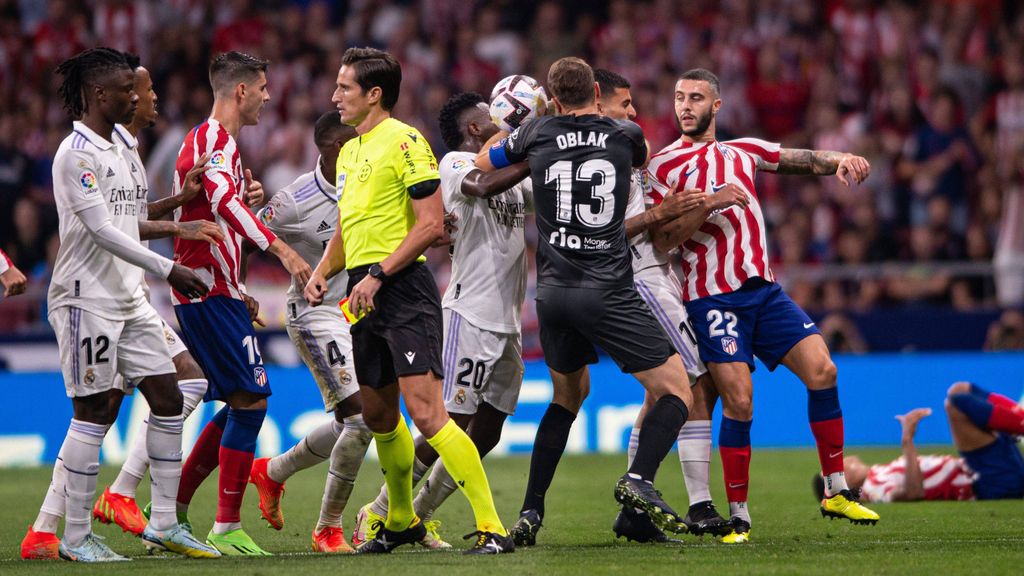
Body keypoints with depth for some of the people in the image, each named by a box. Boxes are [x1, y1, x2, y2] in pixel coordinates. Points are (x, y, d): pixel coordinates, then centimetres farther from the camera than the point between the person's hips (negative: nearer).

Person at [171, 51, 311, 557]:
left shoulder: (212, 140, 21)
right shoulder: (215, 140, -12)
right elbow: (223, 200, -31)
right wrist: (279, 248, -40)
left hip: (211, 292, 11)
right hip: (210, 291, -11)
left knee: (240, 404, 13)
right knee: (251, 400, -11)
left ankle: (173, 512, 14)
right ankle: (226, 530, -11)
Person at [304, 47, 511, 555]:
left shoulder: (404, 142, -9)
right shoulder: (349, 152, 18)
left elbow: (431, 224, -15)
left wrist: (377, 275, -18)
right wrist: (321, 274, 10)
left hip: (403, 288, -9)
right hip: (366, 298, 9)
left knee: (424, 409, -17)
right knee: (377, 413, 15)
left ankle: (491, 528, -18)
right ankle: (402, 521, 33)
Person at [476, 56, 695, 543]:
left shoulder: (537, 134, 5)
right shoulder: (625, 135, 3)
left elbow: (482, 163, 24)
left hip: (552, 292, 4)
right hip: (608, 293, -4)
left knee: (568, 394, 24)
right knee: (676, 391, 2)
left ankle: (530, 512, 16)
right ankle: (639, 480, -22)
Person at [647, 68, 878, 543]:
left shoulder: (743, 151, 17)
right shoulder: (664, 165, 0)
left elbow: (801, 160, 10)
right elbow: (661, 241, -7)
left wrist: (840, 160, -11)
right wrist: (710, 204, -19)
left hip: (764, 289, 5)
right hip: (713, 297, -5)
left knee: (821, 368, -9)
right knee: (738, 401, -14)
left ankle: (835, 491, 2)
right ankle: (738, 516, -2)